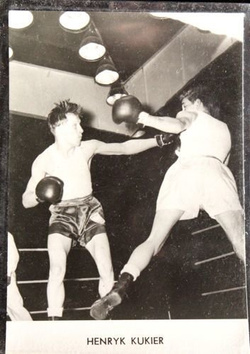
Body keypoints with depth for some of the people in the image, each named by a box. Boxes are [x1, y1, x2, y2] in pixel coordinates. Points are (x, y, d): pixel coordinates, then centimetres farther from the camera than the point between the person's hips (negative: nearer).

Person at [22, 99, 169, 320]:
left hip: (90, 212, 2)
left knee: (107, 272, -8)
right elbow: (26, 201, -3)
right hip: (62, 215, -2)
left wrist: (158, 140, 1)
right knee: (57, 269, -26)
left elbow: (125, 148, 6)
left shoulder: (88, 148, -3)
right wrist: (40, 196, -26)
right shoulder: (43, 161, -8)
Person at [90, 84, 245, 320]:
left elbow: (177, 125, 1)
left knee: (153, 240, -5)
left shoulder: (193, 116, 25)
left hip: (184, 170, -2)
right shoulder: (224, 128, 37)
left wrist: (146, 118, 3)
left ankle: (120, 288, -25)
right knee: (241, 242, -6)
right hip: (216, 172, 2)